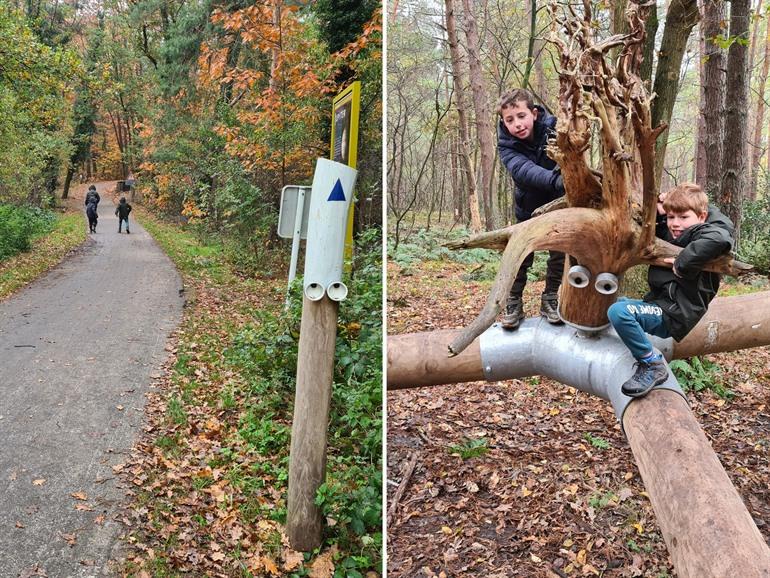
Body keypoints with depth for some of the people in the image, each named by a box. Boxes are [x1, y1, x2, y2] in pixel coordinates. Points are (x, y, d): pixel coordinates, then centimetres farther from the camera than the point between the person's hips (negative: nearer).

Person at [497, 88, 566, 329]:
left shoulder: (553, 129, -22)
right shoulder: (507, 145, -23)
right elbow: (523, 170, -42)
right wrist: (557, 180, -59)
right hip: (528, 206, 0)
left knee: (560, 251, 3)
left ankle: (550, 300, 19)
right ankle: (514, 304, 15)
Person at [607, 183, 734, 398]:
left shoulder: (700, 234, -15)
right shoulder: (670, 233, 12)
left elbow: (719, 239, -39)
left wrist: (682, 264, -31)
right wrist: (658, 211, 9)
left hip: (673, 315, -11)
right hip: (659, 303, 11)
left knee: (618, 311, -30)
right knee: (617, 302, 31)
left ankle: (652, 365, -16)